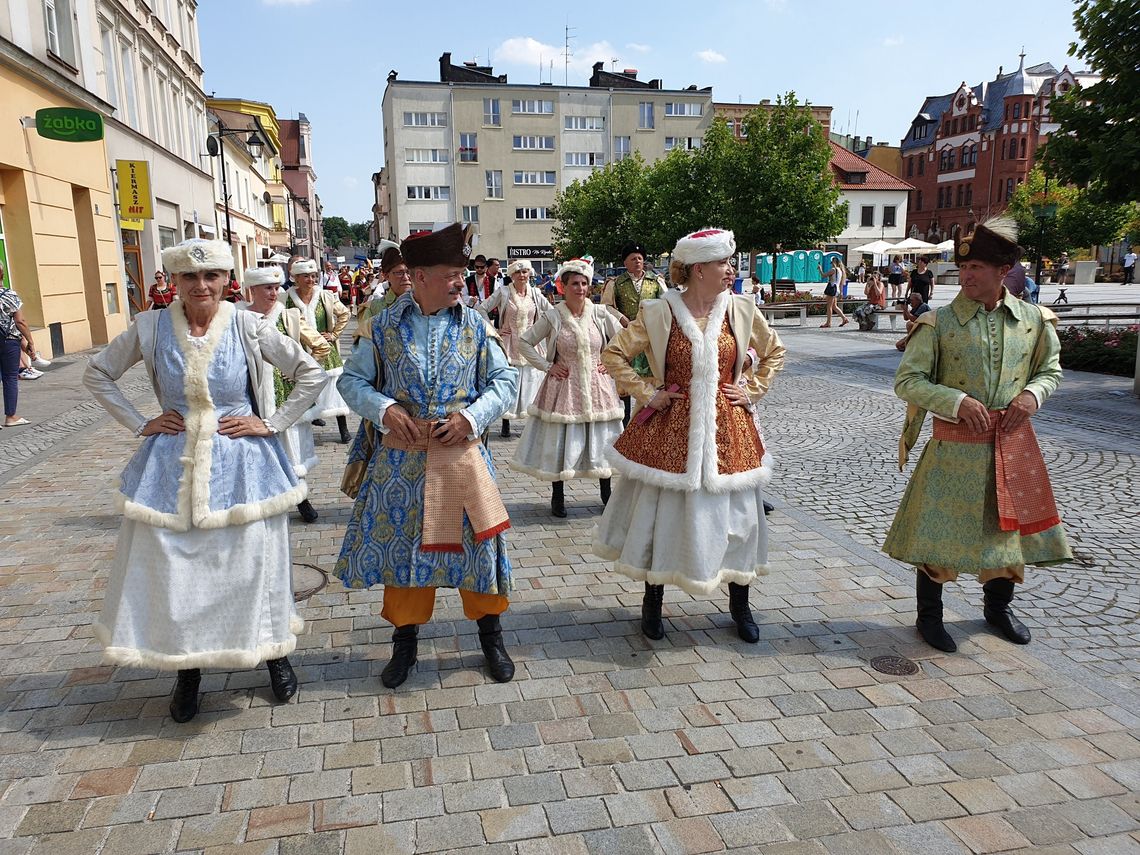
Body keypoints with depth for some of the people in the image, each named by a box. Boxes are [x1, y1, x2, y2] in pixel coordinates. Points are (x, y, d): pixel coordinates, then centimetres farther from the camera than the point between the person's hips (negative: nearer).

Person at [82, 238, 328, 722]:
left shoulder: (248, 327, -7)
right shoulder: (150, 328, -1)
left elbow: (311, 374, -2)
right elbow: (97, 375, 12)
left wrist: (270, 424, -6)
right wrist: (140, 424, 2)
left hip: (240, 464, -2)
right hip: (173, 463, 2)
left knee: (253, 561, 4)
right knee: (170, 567, 5)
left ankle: (276, 655, 25)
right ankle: (186, 669, 24)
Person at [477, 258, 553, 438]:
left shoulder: (535, 294, 5)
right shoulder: (503, 293, -4)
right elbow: (481, 309, -3)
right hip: (509, 343, -2)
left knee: (531, 380, 2)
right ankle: (506, 424, 6)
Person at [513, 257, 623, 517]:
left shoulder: (600, 314, -1)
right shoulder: (552, 316, -6)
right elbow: (524, 342, 0)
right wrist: (547, 366, -4)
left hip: (597, 386, 2)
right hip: (565, 386, -2)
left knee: (602, 439, 7)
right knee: (560, 440, 2)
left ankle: (606, 494, 23)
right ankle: (557, 497, 17)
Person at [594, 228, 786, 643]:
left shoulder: (741, 310, 0)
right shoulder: (659, 313, -8)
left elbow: (774, 351, 16)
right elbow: (613, 354, -2)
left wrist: (752, 389, 6)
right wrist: (647, 392, -6)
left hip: (727, 429, 3)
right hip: (672, 427, -2)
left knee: (734, 513, 9)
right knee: (663, 512, 6)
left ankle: (739, 604, 29)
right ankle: (652, 601, 26)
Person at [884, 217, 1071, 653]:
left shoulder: (1033, 319, 1)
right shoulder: (938, 322, -10)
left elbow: (1050, 369, 15)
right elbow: (906, 380, -9)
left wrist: (1032, 393, -7)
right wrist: (957, 401, -21)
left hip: (1011, 442, 4)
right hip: (954, 445, -4)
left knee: (1010, 523, 16)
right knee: (939, 528, 1)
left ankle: (998, 607, 41)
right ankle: (929, 616, 21)